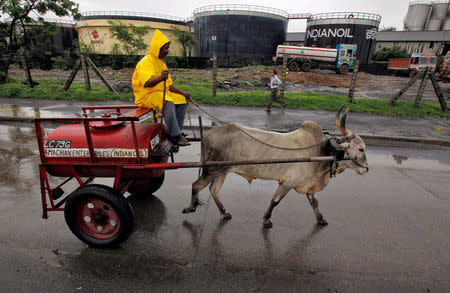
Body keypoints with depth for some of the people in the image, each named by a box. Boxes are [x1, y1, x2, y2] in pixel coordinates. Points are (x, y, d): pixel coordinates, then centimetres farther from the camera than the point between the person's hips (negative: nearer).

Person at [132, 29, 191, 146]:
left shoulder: (161, 62, 15)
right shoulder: (145, 62, -14)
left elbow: (168, 85, 17)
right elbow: (147, 83, -32)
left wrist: (182, 92, 5)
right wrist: (160, 78, -52)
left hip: (160, 93, 9)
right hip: (146, 96, -9)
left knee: (181, 100, -1)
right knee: (168, 102, -34)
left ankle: (176, 131, 3)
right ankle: (175, 136, -32)